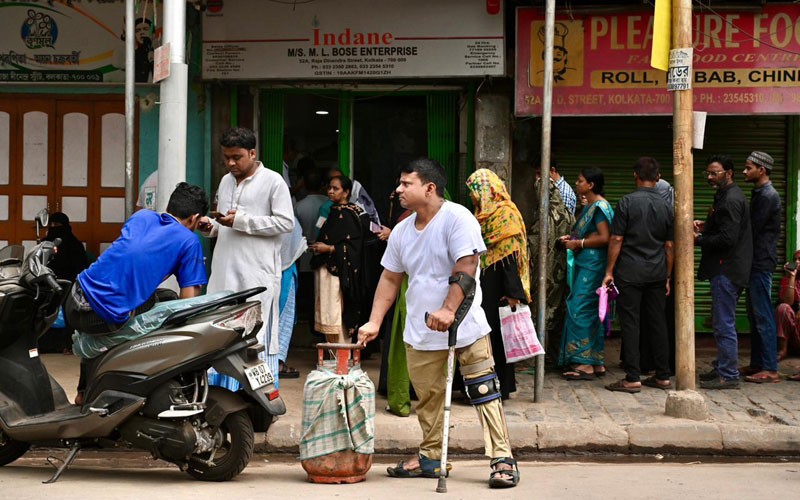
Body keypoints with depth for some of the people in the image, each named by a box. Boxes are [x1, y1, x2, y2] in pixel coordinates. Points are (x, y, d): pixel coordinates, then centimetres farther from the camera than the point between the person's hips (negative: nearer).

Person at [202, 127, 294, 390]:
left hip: (257, 275, -6)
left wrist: (241, 221, -14)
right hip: (225, 272, 7)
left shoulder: (273, 181, -2)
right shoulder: (226, 182, 19)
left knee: (257, 337, -7)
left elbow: (286, 222, -10)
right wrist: (210, 226, 4)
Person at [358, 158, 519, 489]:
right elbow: (390, 278, 16)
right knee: (427, 398, 12)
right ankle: (430, 458, 26)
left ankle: (502, 459, -1)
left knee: (484, 392, -6)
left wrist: (448, 311, -29)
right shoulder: (401, 231, 10)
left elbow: (466, 267, -20)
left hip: (464, 326, -6)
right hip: (420, 331, 7)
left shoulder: (457, 218, -12)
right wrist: (374, 322, 9)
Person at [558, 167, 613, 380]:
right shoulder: (589, 206, 18)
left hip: (592, 267, -10)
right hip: (584, 265, 10)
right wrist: (571, 238, 12)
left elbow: (604, 238, -21)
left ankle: (585, 364, -8)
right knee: (592, 313, 11)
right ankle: (597, 362, 15)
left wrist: (578, 243, -14)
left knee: (580, 310, -10)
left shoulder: (599, 206, -13)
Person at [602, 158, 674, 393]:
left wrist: (609, 271, -2)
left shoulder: (627, 202, -8)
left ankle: (633, 378, -2)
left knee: (630, 324, -1)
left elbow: (616, 239, -9)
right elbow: (669, 246, 9)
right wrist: (668, 277, 16)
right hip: (657, 273, 4)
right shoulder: (666, 207, 6)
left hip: (630, 272, -4)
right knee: (657, 323, 11)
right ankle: (662, 376, 15)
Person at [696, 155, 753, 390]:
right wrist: (706, 227, 9)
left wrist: (698, 240, -13)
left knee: (724, 324, -7)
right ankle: (721, 367, 26)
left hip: (727, 270, -11)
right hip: (726, 268, 11)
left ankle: (728, 375, -3)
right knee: (721, 322, 17)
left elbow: (727, 239, -23)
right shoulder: (727, 196, 17)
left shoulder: (731, 200, -16)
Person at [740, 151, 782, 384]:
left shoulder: (768, 196, -14)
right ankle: (757, 364, 19)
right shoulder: (759, 194, 16)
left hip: (762, 262, -10)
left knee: (763, 316, -8)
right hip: (756, 262, 10)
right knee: (755, 315, 13)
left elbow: (752, 230, -18)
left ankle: (770, 369, -7)